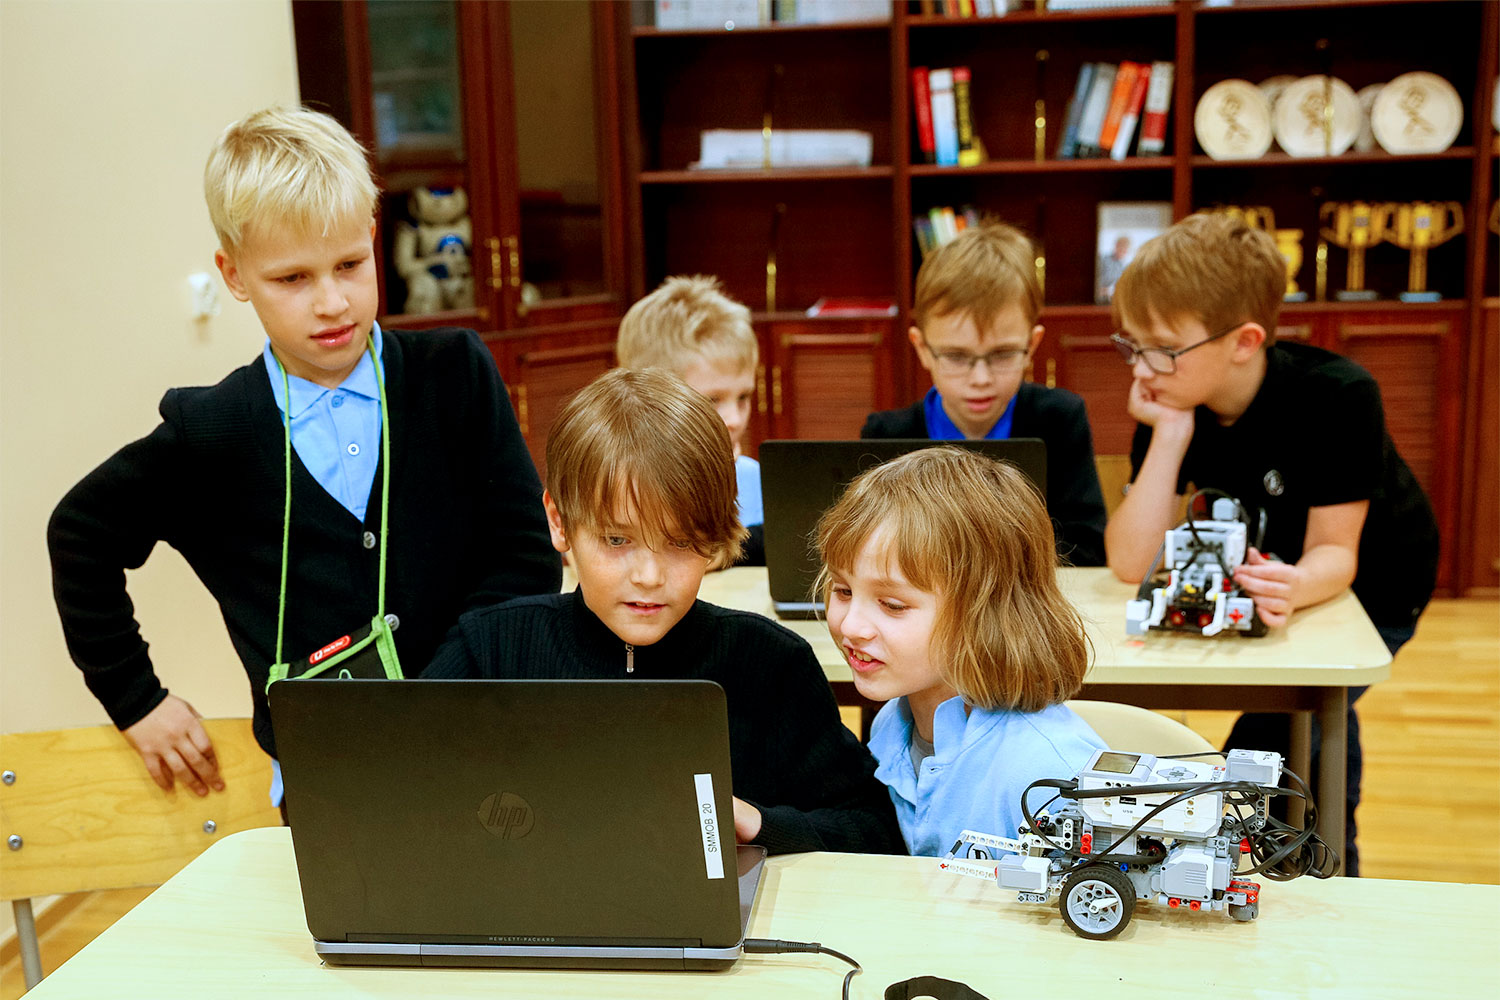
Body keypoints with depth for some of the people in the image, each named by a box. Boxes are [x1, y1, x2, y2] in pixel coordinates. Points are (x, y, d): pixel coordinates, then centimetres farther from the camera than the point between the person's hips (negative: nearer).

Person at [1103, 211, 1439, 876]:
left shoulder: (1336, 397, -32)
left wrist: (1298, 587, -55)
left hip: (1372, 583, -4)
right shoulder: (1169, 406, -22)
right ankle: (1333, 870, 45)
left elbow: (1335, 552, -30)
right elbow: (1131, 563, -30)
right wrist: (1170, 436, -38)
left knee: (1267, 743, -16)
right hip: (1273, 576, 5)